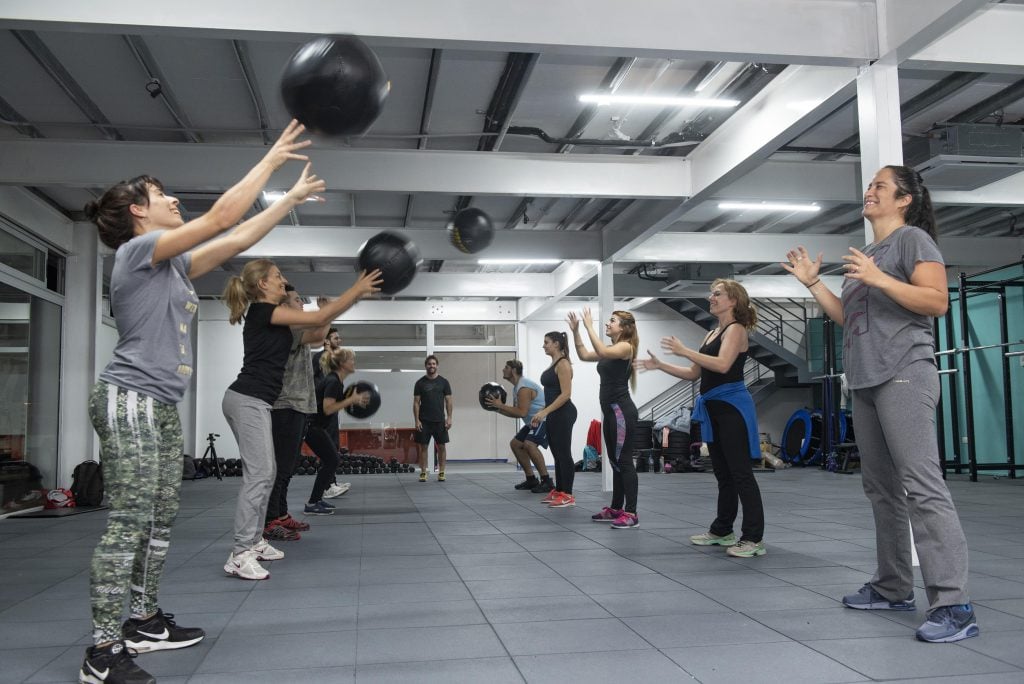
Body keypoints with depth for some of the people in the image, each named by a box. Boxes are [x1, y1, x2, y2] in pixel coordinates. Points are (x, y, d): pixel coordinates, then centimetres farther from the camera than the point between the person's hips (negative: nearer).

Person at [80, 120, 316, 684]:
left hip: (162, 406, 10)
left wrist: (292, 198, 18)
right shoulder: (138, 250, -8)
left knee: (160, 519, 12)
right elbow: (221, 219, -15)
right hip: (128, 400, -10)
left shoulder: (173, 265, 17)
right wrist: (272, 158, -10)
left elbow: (240, 238, 19)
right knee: (129, 522, -10)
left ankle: (144, 621, 23)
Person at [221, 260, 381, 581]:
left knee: (264, 474, 14)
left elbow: (314, 329, 20)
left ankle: (253, 541, 22)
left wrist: (356, 294, 19)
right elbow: (320, 318, -13)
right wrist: (357, 289, -5)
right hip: (248, 400, -10)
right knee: (258, 475, -12)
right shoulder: (263, 311, -10)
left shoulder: (267, 316, 18)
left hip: (251, 400, 10)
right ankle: (239, 555, -10)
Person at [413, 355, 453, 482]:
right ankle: (423, 472, 8)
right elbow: (416, 402, 1)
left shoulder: (443, 382, 4)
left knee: (441, 446, 1)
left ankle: (441, 472, 9)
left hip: (439, 420, 0)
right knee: (423, 446, 1)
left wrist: (449, 418, -6)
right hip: (424, 421, 0)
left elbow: (448, 400, 3)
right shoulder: (420, 383, 2)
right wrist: (416, 420, -7)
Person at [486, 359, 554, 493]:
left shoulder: (524, 387, -21)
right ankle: (531, 480, 18)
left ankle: (546, 482, -25)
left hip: (545, 420, -11)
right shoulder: (516, 387, 12)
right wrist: (498, 409, 3)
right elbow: (516, 412, 15)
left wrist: (501, 405, -22)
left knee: (529, 444, -30)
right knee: (515, 444, 15)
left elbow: (522, 412, -29)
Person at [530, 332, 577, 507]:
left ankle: (568, 495, 0)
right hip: (554, 415, 10)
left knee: (564, 454, -5)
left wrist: (545, 412, -24)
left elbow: (565, 394, -21)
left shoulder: (563, 364, -14)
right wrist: (541, 413, 19)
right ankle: (559, 491, 21)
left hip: (563, 414, -10)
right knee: (557, 455, 13)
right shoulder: (553, 363, 15)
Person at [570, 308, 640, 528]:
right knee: (615, 461, 14)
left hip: (622, 411, -10)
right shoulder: (611, 350, 17)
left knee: (624, 461, -10)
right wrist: (575, 331, 14)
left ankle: (631, 513, -8)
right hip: (609, 410, 10)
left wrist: (589, 326, -21)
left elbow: (601, 352, -29)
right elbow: (584, 355, 22)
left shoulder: (626, 347, -11)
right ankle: (616, 508, 23)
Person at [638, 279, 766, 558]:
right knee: (723, 473, 16)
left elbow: (722, 365, -25)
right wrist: (659, 365, 12)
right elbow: (694, 373, 20)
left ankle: (754, 538, -5)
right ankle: (722, 530, 25)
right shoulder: (712, 334, 19)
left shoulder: (735, 329, -7)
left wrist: (685, 351, -24)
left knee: (740, 473, -8)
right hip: (713, 409, 9)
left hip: (732, 407, -9)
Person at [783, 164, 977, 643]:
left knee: (921, 484, -16)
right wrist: (812, 283, 17)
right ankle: (893, 588, 19)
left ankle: (953, 605, -16)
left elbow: (938, 302, -12)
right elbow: (848, 318, 22)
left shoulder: (913, 239, 0)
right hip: (865, 381, 9)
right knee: (881, 487, 11)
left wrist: (880, 279, -20)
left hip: (903, 375, -9)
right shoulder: (865, 254, 23)